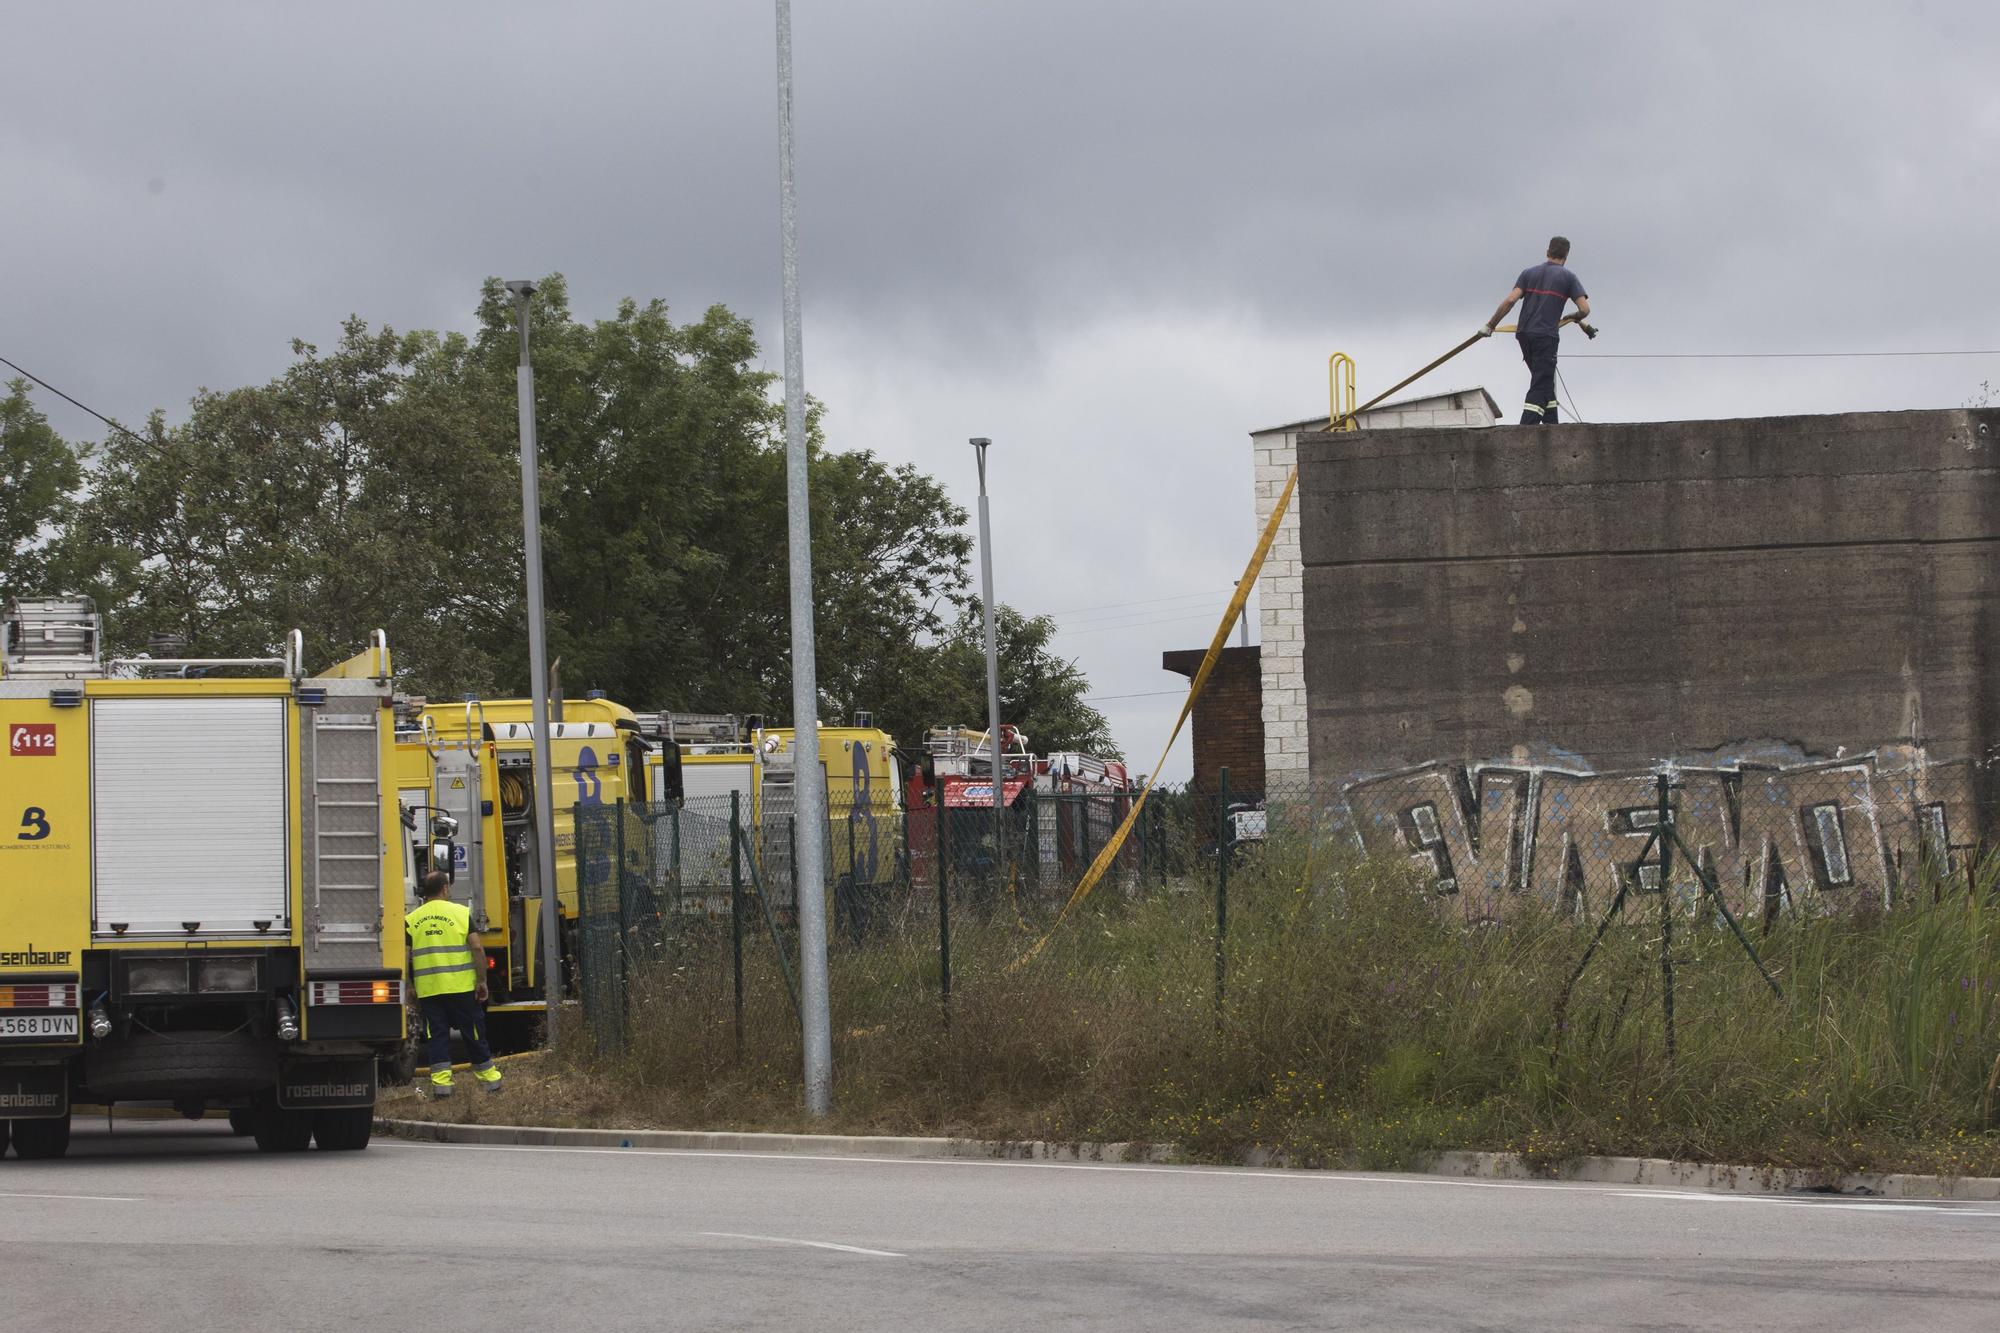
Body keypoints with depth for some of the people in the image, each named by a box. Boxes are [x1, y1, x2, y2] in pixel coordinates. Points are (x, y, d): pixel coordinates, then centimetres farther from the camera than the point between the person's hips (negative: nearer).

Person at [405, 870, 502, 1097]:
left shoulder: (411, 920, 4)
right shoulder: (461, 912, -2)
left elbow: (405, 957, 2)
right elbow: (477, 948, -9)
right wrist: (482, 980, -4)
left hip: (427, 990, 1)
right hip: (461, 986, -1)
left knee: (436, 1036, 5)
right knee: (473, 1033, 9)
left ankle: (441, 1082, -4)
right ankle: (489, 1079, 19)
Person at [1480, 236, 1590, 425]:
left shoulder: (1529, 273, 12)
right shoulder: (1568, 277, 3)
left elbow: (1510, 300, -1)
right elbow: (1584, 308, -4)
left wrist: (1490, 325, 3)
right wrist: (1575, 318, 19)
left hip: (1524, 334, 5)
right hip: (1546, 337, -5)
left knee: (1545, 381, 20)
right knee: (1540, 386, -7)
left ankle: (1550, 423, 20)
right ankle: (1525, 429, -21)